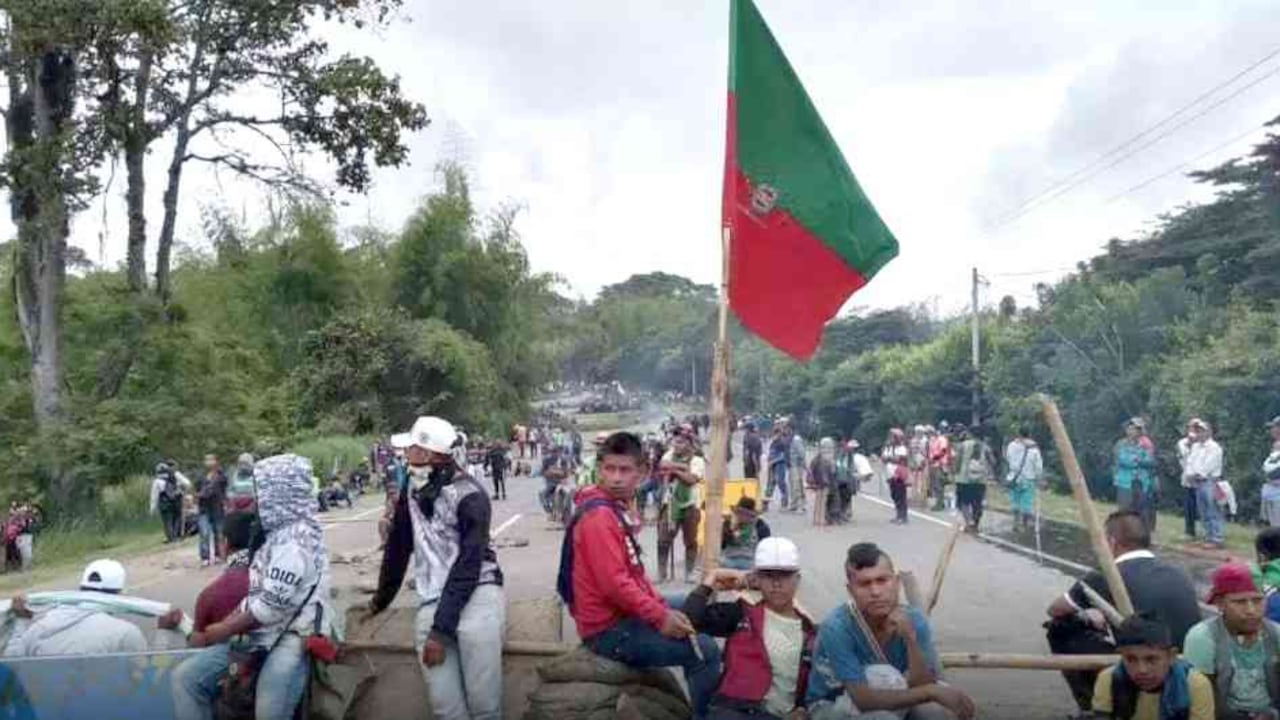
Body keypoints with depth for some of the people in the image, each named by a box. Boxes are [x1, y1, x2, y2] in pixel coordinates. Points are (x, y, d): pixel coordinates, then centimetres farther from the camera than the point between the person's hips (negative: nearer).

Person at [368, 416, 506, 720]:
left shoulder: (470, 496, -11)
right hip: (433, 600, 5)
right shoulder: (412, 488, 9)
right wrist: (381, 598, 27)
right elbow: (398, 546, 20)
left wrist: (440, 630, -18)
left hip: (476, 591, -5)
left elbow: (467, 567, -16)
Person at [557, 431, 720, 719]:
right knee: (705, 651, -11)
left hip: (621, 613, 11)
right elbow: (614, 584, -27)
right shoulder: (599, 515, -22)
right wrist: (661, 617, -19)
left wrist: (663, 609, 2)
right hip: (609, 629, -10)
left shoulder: (616, 508, 10)